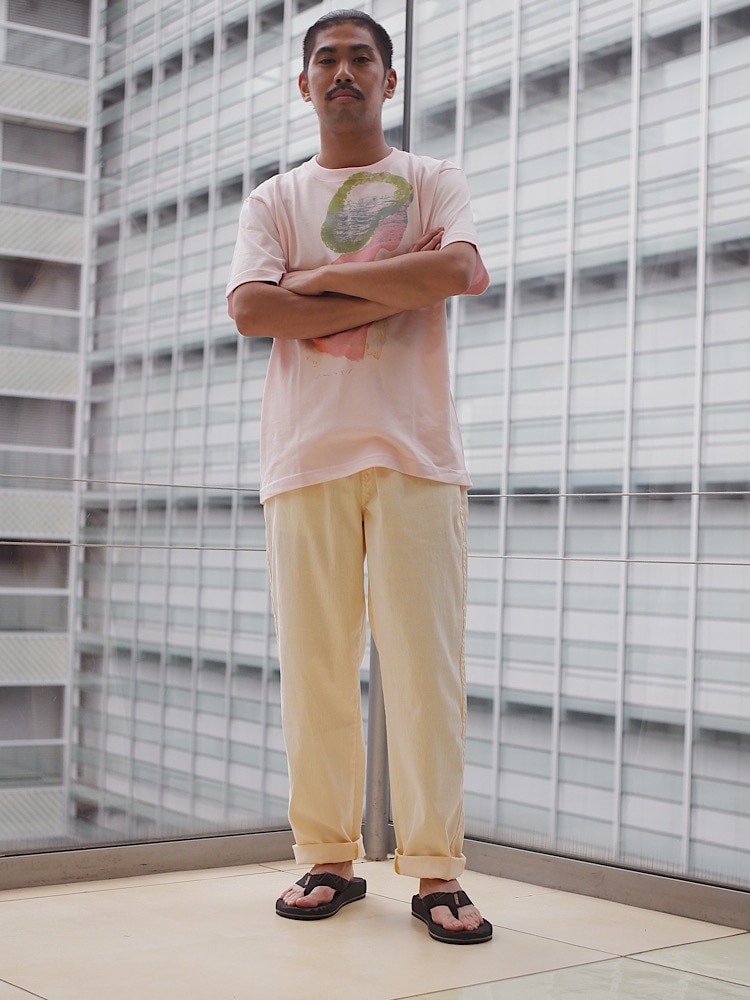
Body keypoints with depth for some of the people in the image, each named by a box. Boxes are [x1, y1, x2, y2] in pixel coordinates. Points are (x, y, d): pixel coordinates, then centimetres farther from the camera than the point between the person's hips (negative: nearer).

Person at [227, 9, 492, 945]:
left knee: (425, 662, -5)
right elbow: (250, 308, -3)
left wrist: (322, 279, -4)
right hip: (307, 452, 1)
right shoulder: (274, 199, 17)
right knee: (312, 665, 0)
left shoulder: (434, 182, 15)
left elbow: (462, 270, -7)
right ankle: (327, 859, 10)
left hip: (415, 452, -1)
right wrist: (393, 296, -6)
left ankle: (435, 870, 1)